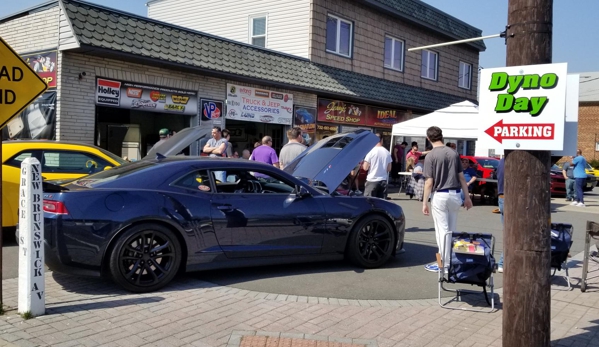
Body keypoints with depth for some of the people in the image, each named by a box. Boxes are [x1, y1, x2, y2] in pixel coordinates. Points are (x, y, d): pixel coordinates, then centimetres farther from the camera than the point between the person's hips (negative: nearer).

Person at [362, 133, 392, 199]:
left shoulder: (371, 151, -10)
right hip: (383, 181, 4)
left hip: (372, 180, -4)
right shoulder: (387, 152, 1)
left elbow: (365, 168, -9)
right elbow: (389, 169, 7)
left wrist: (362, 165, 11)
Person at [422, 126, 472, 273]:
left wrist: (425, 202, -6)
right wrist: (467, 196, 14)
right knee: (452, 229, 14)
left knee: (442, 230, 1)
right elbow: (461, 177, 7)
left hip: (440, 195, -5)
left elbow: (429, 182, -11)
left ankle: (444, 263, 5)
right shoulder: (453, 153, 5)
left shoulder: (431, 156, -10)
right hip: (455, 194, 5)